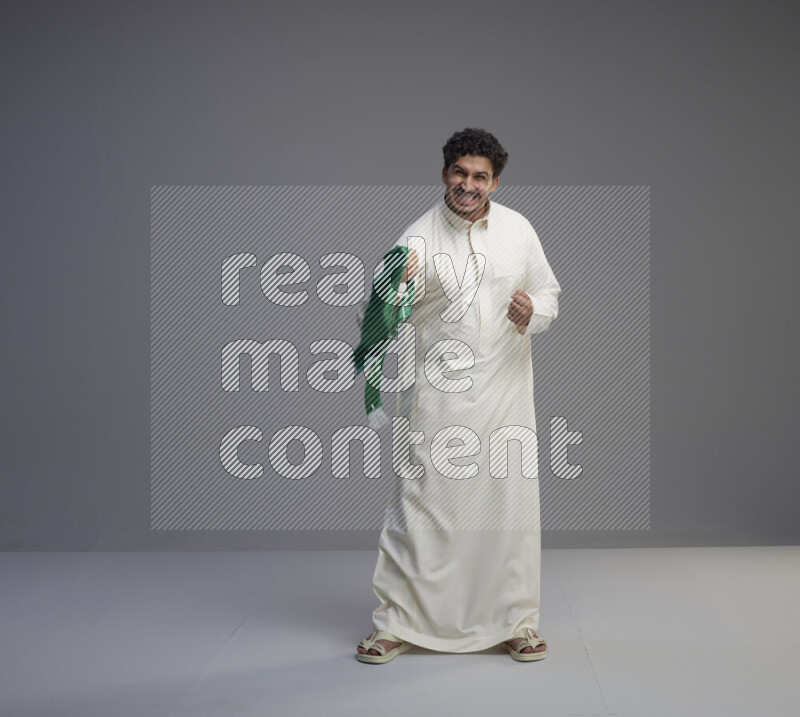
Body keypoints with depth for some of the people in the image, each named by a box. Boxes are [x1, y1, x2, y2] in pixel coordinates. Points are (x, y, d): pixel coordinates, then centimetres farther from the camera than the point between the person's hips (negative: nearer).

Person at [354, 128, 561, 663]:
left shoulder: (519, 229, 4)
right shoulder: (418, 239, -5)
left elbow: (549, 293, 13)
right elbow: (372, 318, -8)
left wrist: (534, 313, -10)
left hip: (505, 388, 3)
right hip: (439, 393, -3)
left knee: (512, 504, 7)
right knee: (421, 504, -1)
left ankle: (516, 621, 22)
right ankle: (397, 623, 11)